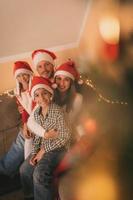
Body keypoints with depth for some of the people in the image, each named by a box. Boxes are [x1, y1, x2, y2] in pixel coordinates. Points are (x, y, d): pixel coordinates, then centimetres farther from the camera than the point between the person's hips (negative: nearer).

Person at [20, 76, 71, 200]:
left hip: (58, 148, -7)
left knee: (39, 174, -24)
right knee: (24, 169, 1)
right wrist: (34, 153, -5)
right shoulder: (36, 112, 0)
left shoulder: (58, 111, -21)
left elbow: (65, 137, -19)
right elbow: (38, 135, 9)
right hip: (43, 148, 7)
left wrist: (44, 150, -15)